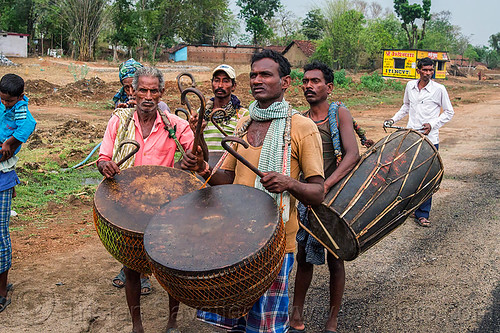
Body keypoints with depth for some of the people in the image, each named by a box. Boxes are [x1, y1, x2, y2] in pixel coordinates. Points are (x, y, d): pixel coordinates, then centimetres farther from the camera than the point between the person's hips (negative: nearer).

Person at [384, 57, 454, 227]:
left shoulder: (439, 89, -5)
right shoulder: (410, 86, 7)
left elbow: (449, 112, 3)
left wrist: (432, 124, -10)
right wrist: (394, 119, 11)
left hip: (430, 139, -3)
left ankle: (422, 214, 7)